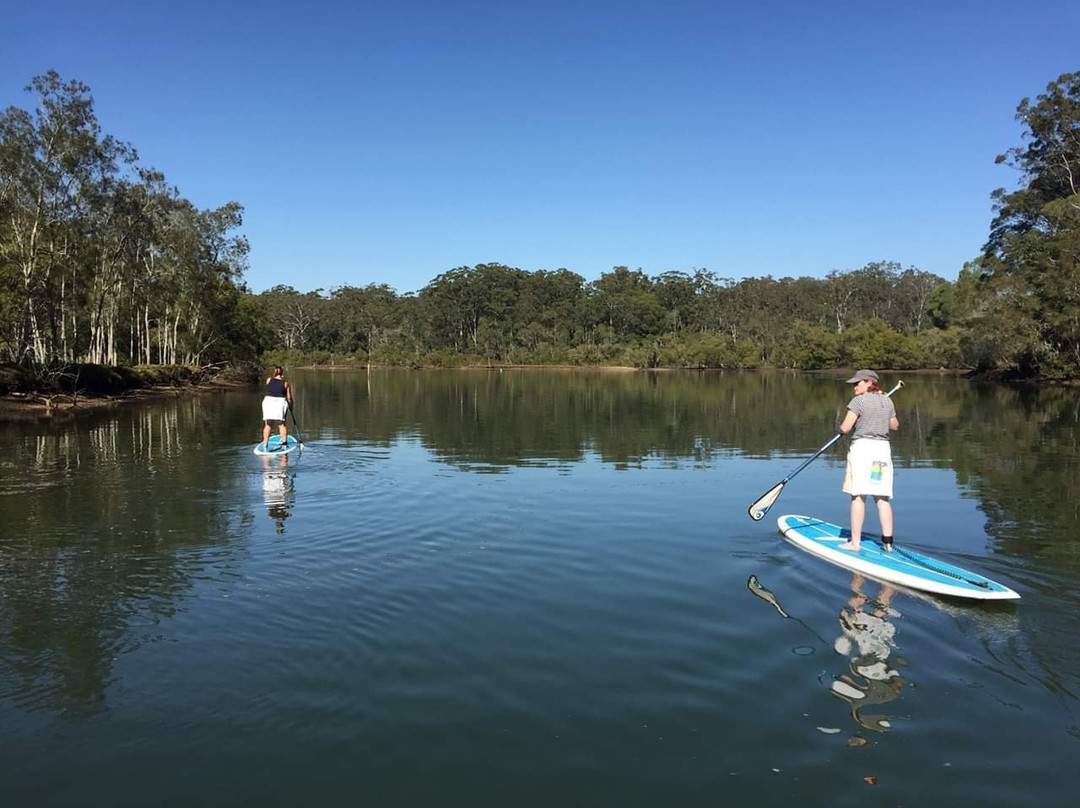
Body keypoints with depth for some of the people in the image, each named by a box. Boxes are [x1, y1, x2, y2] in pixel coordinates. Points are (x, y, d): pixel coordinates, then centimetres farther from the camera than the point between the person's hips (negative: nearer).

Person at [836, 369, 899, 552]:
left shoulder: (859, 401, -8)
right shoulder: (887, 401, 11)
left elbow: (845, 428, -13)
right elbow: (894, 426, 22)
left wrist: (842, 427, 9)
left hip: (862, 447, -6)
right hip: (883, 448, 6)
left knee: (858, 496, -3)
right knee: (882, 498, 9)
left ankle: (855, 542, -1)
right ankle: (888, 541, 10)